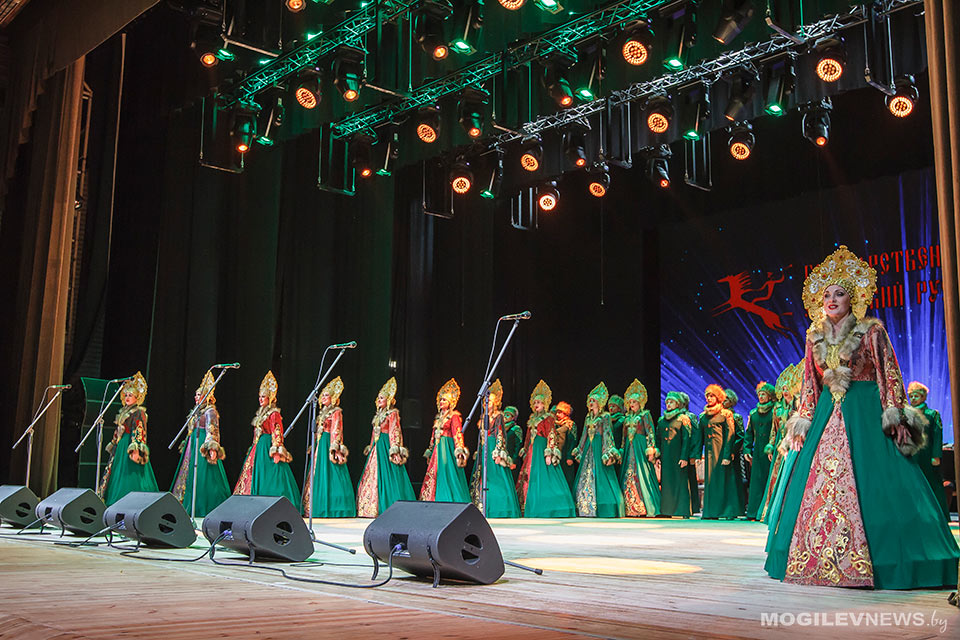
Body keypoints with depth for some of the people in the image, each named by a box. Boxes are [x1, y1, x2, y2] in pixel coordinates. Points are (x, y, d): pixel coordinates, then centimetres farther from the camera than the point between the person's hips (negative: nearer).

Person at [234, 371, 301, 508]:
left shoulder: (274, 414, -9)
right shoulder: (261, 413, 17)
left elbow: (277, 434, -15)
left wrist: (276, 452, -22)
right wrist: (253, 448, 17)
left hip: (268, 448, -9)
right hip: (258, 448, 9)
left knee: (266, 477, -10)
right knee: (255, 477, 6)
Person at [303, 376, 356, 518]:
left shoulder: (336, 412, -6)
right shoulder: (323, 411, 18)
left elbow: (336, 431, -13)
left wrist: (334, 448, -21)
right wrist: (314, 446, 17)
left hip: (329, 444, -9)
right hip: (319, 445, 9)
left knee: (327, 474, -9)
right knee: (317, 473, 7)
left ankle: (330, 508, -5)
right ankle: (316, 507, 9)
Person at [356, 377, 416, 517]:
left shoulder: (392, 414, -6)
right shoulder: (378, 414, 18)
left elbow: (394, 432, -12)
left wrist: (394, 449, -18)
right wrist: (370, 447, 19)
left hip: (386, 447, -9)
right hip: (376, 447, 9)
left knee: (385, 476, -9)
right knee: (373, 474, 5)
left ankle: (385, 508, -6)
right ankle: (372, 508, 8)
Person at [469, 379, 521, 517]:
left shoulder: (498, 416, -5)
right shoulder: (484, 416, 17)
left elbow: (500, 435, -12)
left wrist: (498, 453, -19)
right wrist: (478, 453, 19)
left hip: (493, 449, -8)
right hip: (483, 451, 8)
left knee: (494, 479, -10)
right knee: (481, 479, 5)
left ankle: (497, 511, -8)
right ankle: (482, 509, 6)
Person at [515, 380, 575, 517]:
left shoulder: (548, 418, -4)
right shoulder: (532, 418, 18)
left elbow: (551, 437, -11)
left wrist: (549, 454, -18)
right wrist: (525, 452, 18)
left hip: (542, 451, -7)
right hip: (532, 452, 7)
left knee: (542, 479, -9)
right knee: (529, 479, 5)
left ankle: (546, 511, -5)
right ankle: (529, 509, 8)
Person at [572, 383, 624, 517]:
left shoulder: (605, 417, -3)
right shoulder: (588, 417, 16)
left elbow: (607, 435, -8)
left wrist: (608, 454, -16)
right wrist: (580, 451, 18)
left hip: (599, 448, -7)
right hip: (588, 448, 7)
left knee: (599, 477, -10)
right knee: (586, 477, 2)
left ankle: (602, 510, -7)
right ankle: (587, 510, 5)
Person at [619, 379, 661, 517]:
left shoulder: (645, 415, 0)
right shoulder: (627, 417, 17)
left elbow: (650, 433, -6)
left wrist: (651, 449, -15)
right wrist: (622, 450, 15)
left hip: (641, 448, -6)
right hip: (629, 449, 6)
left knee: (641, 475, -11)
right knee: (629, 477, 2)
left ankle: (647, 508, -8)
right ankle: (632, 509, 5)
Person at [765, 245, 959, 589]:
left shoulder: (870, 332, -1)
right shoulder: (815, 338, 12)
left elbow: (889, 375, -4)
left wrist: (896, 418, -13)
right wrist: (802, 422, 8)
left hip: (866, 416, -4)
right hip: (827, 417, 5)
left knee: (867, 485, -9)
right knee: (817, 484, 1)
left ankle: (865, 563, -2)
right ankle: (817, 560, 9)